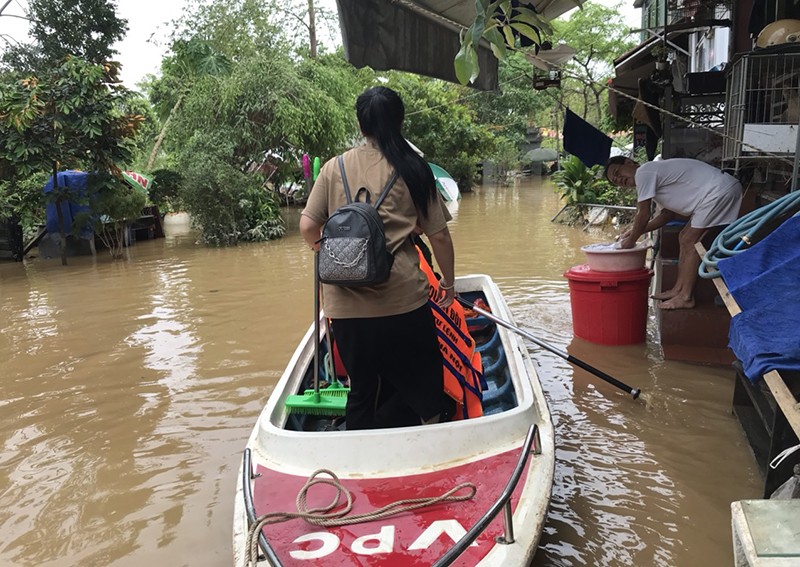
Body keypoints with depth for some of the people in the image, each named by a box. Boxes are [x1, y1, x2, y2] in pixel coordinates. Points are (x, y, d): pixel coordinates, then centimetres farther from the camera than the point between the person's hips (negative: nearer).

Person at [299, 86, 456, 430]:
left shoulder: (335, 168, 5)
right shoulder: (413, 169, 1)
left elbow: (308, 227, 3)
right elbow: (439, 236, 2)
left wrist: (326, 252, 25)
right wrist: (448, 283, 17)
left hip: (347, 305, 3)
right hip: (403, 301, -3)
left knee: (362, 391, 18)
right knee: (423, 389, 15)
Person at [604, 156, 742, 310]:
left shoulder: (643, 172, -10)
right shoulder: (654, 175, 19)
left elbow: (643, 215, -10)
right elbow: (669, 213, 20)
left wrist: (631, 241, 2)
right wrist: (636, 231, 17)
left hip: (720, 191, -10)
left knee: (690, 242, -8)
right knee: (685, 238, 13)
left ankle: (686, 297, -5)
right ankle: (678, 289, 17)